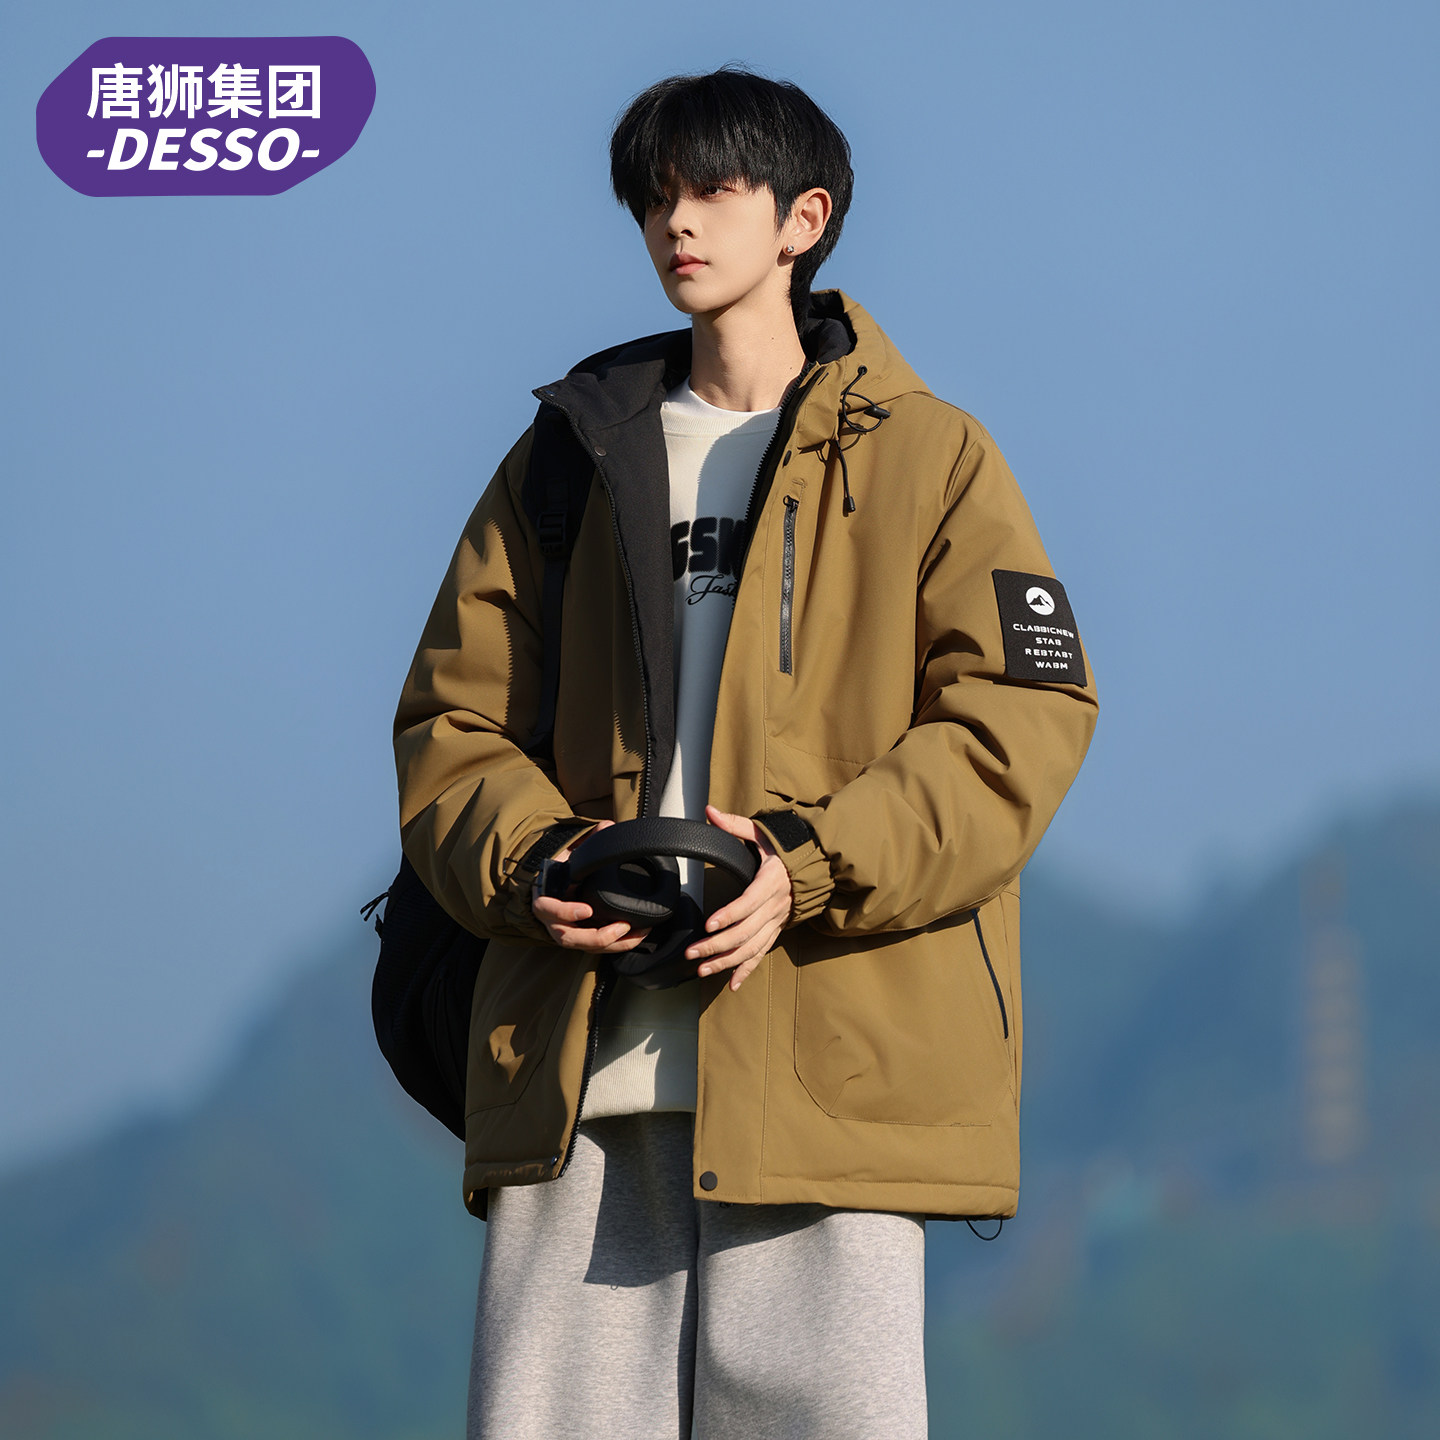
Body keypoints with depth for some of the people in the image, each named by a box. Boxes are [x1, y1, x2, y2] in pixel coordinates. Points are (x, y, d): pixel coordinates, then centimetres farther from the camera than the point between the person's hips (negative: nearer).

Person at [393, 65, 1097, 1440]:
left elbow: (1024, 717, -2)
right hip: (581, 1062, 3)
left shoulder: (930, 458, 9)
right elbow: (450, 715, 16)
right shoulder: (571, 456, 19)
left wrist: (807, 863, -15)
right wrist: (531, 861, -6)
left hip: (831, 1060, -3)